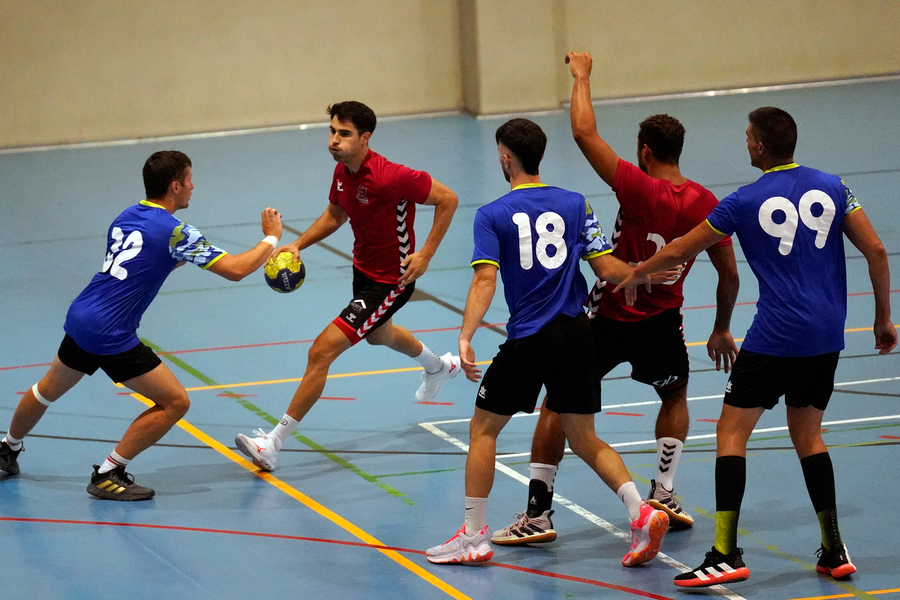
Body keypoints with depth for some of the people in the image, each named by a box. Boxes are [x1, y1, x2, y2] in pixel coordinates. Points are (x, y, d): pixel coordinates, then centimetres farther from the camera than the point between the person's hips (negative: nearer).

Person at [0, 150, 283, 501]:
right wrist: (271, 238, 1)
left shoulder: (125, 218, 11)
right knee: (175, 402, -1)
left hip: (79, 317, 8)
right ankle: (108, 476, 0)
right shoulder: (174, 232, -13)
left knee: (49, 390, 31)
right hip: (110, 336, -8)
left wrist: (185, 256, 22)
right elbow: (236, 269, -13)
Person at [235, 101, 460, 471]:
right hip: (363, 269, 10)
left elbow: (447, 198, -22)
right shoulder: (343, 171, -6)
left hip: (390, 281, -10)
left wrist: (425, 255, -22)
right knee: (378, 336, 37)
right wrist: (297, 244, -1)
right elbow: (335, 213, 13)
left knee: (321, 352, -16)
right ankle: (440, 367, 69)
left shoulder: (388, 177, -30)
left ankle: (273, 443, -10)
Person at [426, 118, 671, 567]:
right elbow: (607, 269, 2)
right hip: (576, 333, 4)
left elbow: (485, 280, -16)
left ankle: (474, 535, 11)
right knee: (584, 439, 13)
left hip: (529, 340, -4)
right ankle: (641, 513, -5)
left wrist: (465, 337, -22)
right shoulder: (575, 204, 5)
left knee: (483, 428, 12)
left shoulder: (492, 215, -4)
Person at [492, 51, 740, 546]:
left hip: (608, 315, -3)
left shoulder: (638, 187, -18)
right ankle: (663, 492, 21)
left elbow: (583, 132, -18)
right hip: (661, 320, 3)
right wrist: (721, 331, 17)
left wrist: (581, 75, -4)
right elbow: (729, 274, 2)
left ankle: (537, 514, 3)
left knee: (558, 404, 7)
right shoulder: (706, 204, -5)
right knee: (674, 395, 31)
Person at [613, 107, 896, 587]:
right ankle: (834, 552, 16)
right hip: (827, 339, 5)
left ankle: (726, 555, -9)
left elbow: (679, 252, 4)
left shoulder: (745, 202, -5)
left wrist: (636, 274, 23)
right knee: (808, 436, 18)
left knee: (731, 433, 1)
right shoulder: (831, 187, 4)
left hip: (775, 337, -5)